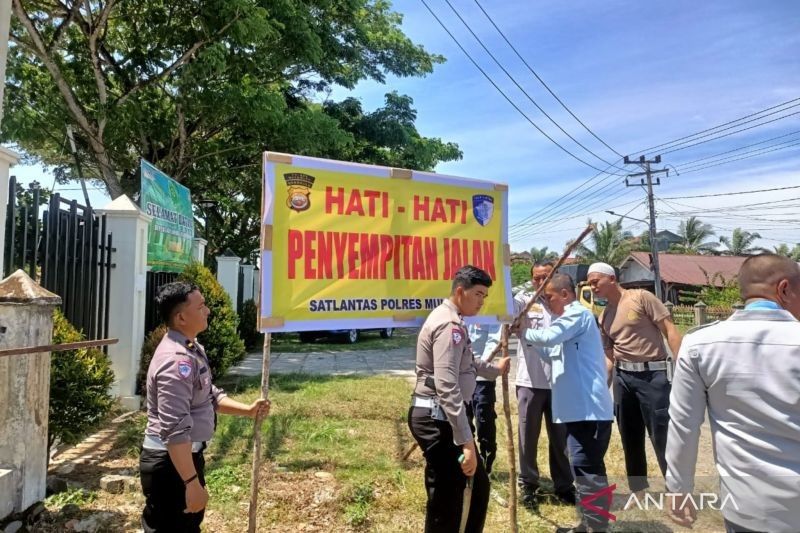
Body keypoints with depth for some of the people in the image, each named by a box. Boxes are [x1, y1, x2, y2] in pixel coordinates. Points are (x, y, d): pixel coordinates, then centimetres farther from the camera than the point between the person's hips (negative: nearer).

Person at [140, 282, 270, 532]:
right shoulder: (177, 359, -27)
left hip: (187, 455, 10)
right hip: (170, 462, -10)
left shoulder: (192, 349, 8)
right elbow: (175, 430, -30)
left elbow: (210, 396, 17)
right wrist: (192, 482, -28)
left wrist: (248, 410, 6)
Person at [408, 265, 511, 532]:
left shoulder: (451, 321, 16)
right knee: (447, 497, 0)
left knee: (477, 485, 19)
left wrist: (495, 369, 47)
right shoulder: (450, 325, -19)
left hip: (441, 417, 11)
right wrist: (466, 441, -30)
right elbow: (446, 386, -29)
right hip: (438, 418, -11)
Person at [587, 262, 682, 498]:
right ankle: (638, 491, 29)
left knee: (663, 438, -3)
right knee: (630, 440, 14)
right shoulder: (604, 317, 12)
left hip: (653, 374, -6)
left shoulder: (641, 297, -7)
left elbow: (670, 331, -9)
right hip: (623, 377, 7)